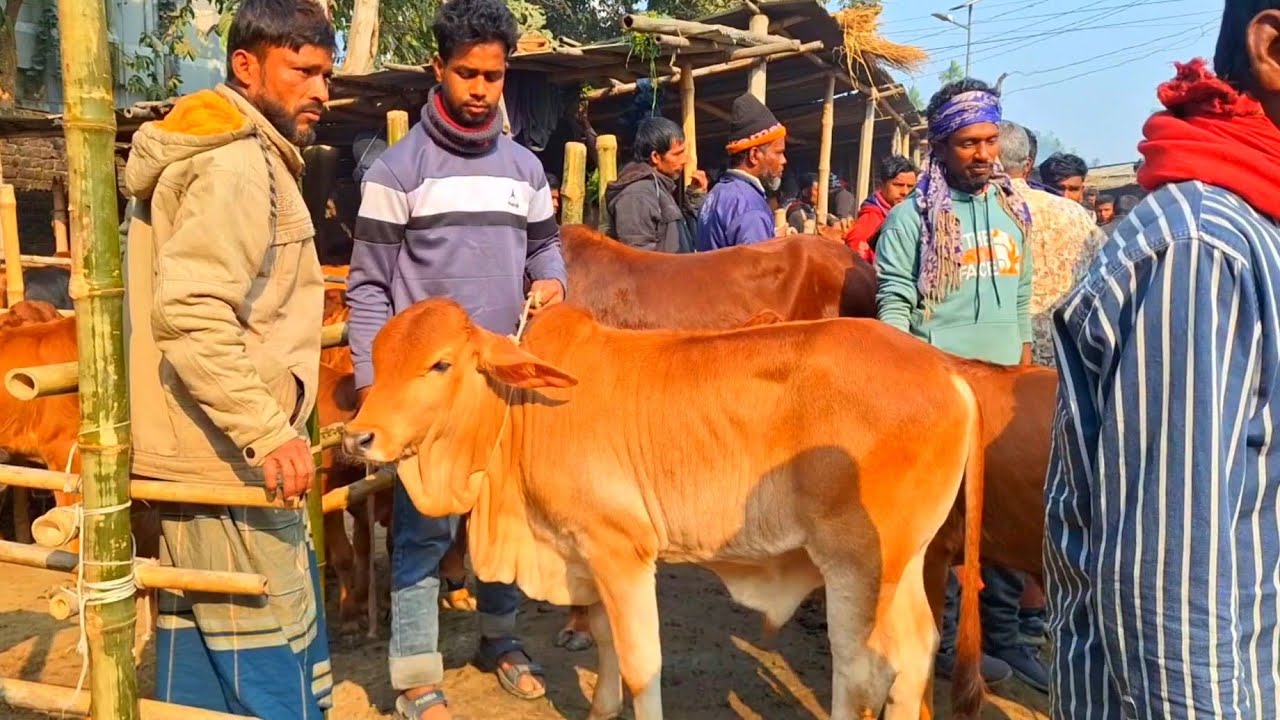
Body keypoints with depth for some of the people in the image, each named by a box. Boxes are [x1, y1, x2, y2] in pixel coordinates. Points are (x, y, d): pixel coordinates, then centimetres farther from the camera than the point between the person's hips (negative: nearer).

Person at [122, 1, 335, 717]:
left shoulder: (228, 154, 18)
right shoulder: (238, 164, -15)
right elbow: (191, 315, -26)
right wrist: (268, 430, -26)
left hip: (194, 453, 11)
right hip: (232, 459, -11)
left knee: (198, 645, 19)